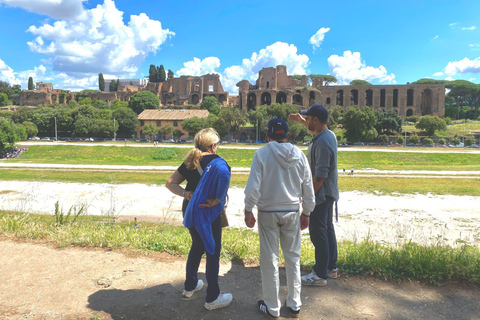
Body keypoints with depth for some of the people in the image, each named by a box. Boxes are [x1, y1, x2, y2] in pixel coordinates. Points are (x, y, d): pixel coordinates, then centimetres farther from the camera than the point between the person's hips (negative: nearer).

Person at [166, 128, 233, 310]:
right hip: (208, 213, -7)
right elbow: (224, 173, -38)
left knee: (197, 246, 25)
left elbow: (170, 183, 4)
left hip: (190, 210, 8)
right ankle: (212, 298, 17)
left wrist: (184, 193, -8)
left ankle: (190, 286, 40)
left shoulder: (190, 162, 7)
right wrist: (218, 199, -28)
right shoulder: (216, 161, -14)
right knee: (213, 251, 6)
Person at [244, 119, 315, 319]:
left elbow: (253, 187, -15)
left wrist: (248, 210, -4)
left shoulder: (262, 154, -11)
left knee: (269, 261, 8)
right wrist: (306, 213, 15)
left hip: (268, 213, -3)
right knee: (293, 259, 16)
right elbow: (308, 188, 4)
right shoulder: (299, 155, 0)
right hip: (292, 213, 3)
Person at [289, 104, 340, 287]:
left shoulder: (322, 143, -25)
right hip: (329, 193, 10)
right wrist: (302, 121, 26)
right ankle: (331, 267, 32)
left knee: (318, 233, -1)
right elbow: (315, 131, 33)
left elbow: (320, 175, -27)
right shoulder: (329, 135, 6)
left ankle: (320, 275, 9)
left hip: (320, 194, -10)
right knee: (328, 230, 18)